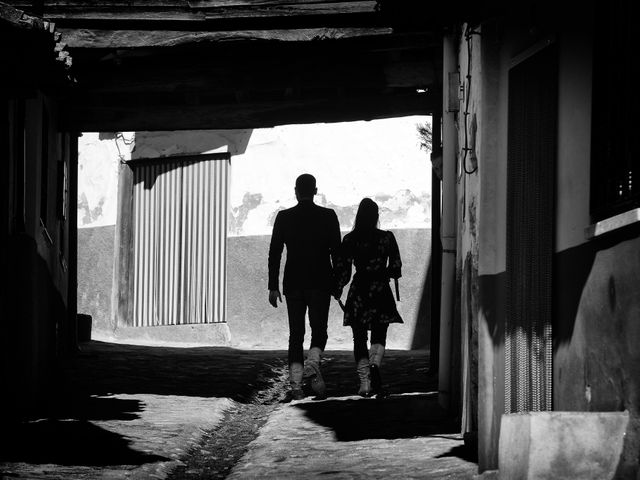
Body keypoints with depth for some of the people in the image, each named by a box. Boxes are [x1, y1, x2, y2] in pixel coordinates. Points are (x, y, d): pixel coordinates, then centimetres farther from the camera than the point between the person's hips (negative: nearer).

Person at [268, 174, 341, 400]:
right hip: (320, 283, -1)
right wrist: (338, 283, 8)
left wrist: (273, 287, 4)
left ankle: (296, 384, -1)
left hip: (293, 284, 1)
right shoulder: (328, 216, -2)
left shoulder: (284, 217, 1)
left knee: (296, 335, 6)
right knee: (319, 331, 7)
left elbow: (274, 254, 0)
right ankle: (312, 365, -22)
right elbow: (336, 252, -1)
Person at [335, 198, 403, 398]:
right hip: (380, 292, 0)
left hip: (358, 293, 0)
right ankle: (374, 365, -24)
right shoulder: (387, 238, -3)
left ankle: (365, 383, 0)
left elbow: (343, 269, -3)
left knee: (359, 339, 7)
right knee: (379, 336, 7)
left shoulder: (350, 240, -3)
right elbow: (396, 267, 0)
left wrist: (338, 290, 12)